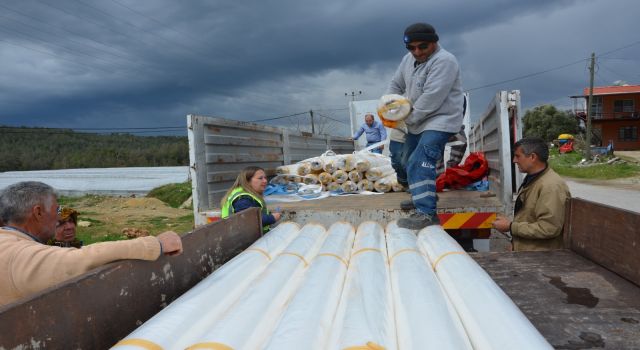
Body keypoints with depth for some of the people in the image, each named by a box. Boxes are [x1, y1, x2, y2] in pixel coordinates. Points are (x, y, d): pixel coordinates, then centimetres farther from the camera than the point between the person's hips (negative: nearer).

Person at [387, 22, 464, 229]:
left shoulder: (444, 61, -20)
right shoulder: (409, 59, 7)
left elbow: (431, 98, -27)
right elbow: (396, 85, 15)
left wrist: (409, 118, -18)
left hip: (440, 121, -9)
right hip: (418, 122, 10)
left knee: (420, 164, -24)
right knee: (409, 161, 21)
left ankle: (426, 214, -26)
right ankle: (421, 196, 42)